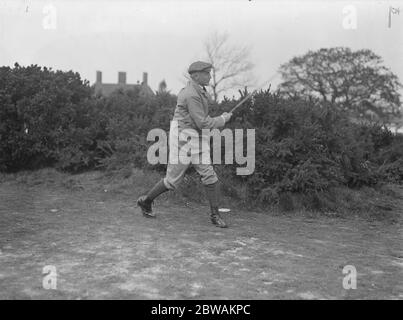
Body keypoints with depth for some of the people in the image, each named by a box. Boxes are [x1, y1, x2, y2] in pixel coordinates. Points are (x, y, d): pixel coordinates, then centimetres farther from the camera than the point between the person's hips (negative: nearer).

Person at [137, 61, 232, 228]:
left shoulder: (198, 90, 11)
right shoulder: (191, 95, -21)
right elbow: (203, 123, -22)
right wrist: (223, 119, -9)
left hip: (197, 139, 9)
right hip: (182, 139, -9)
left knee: (209, 175, -2)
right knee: (173, 180, 3)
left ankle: (215, 215, 6)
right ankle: (146, 201, 25)